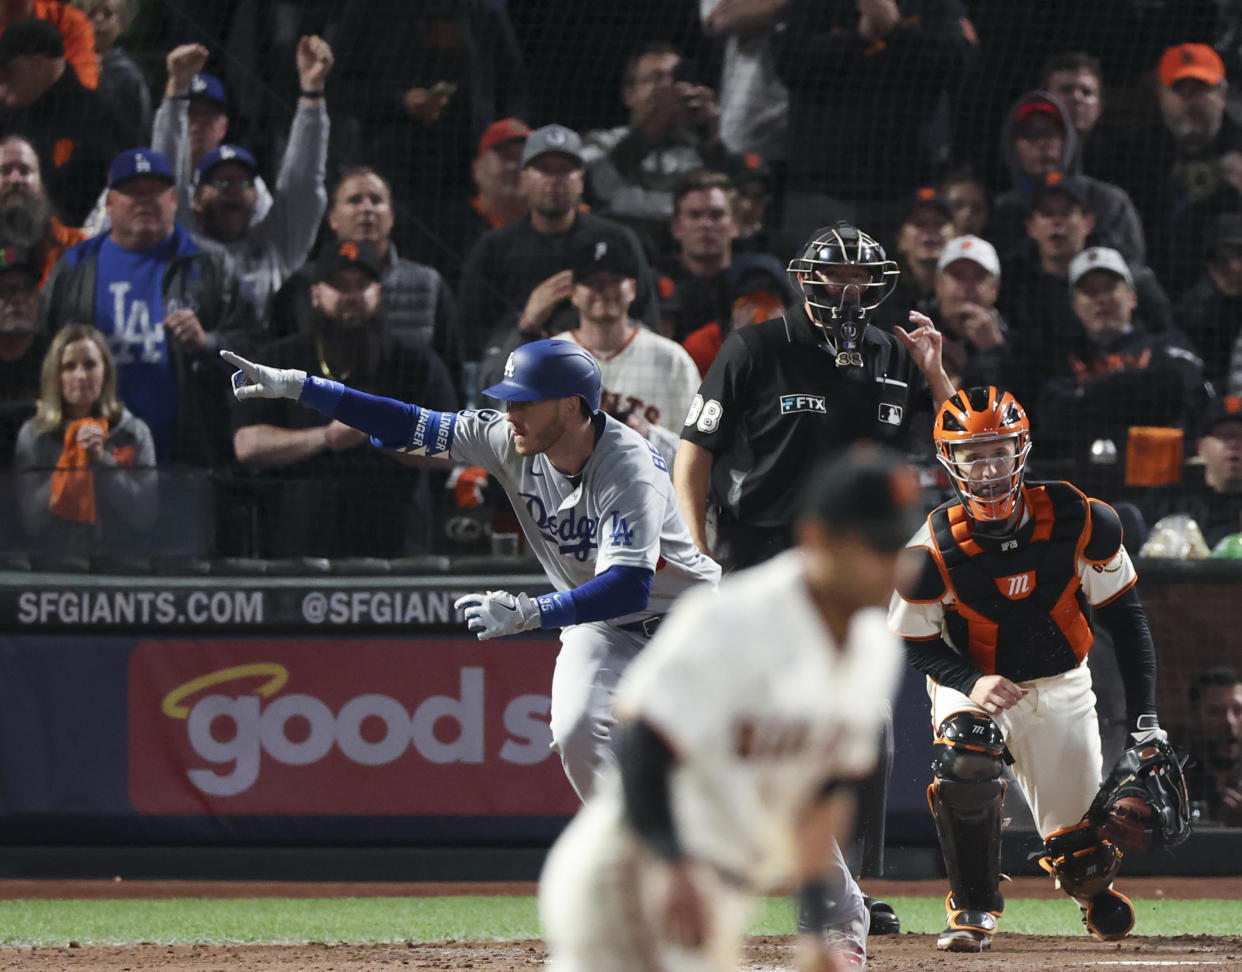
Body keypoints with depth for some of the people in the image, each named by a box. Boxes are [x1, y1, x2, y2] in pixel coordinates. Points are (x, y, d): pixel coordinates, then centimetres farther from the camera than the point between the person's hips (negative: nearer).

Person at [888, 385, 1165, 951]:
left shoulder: (1079, 523, -17)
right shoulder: (933, 551, -21)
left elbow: (1125, 617, -8)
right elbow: (917, 645, -8)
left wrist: (1144, 719, -11)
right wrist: (970, 684, -29)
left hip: (1062, 688, 2)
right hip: (971, 684, -2)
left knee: (1081, 851, 4)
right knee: (964, 766, -34)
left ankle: (1092, 884, 46)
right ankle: (973, 909, -12)